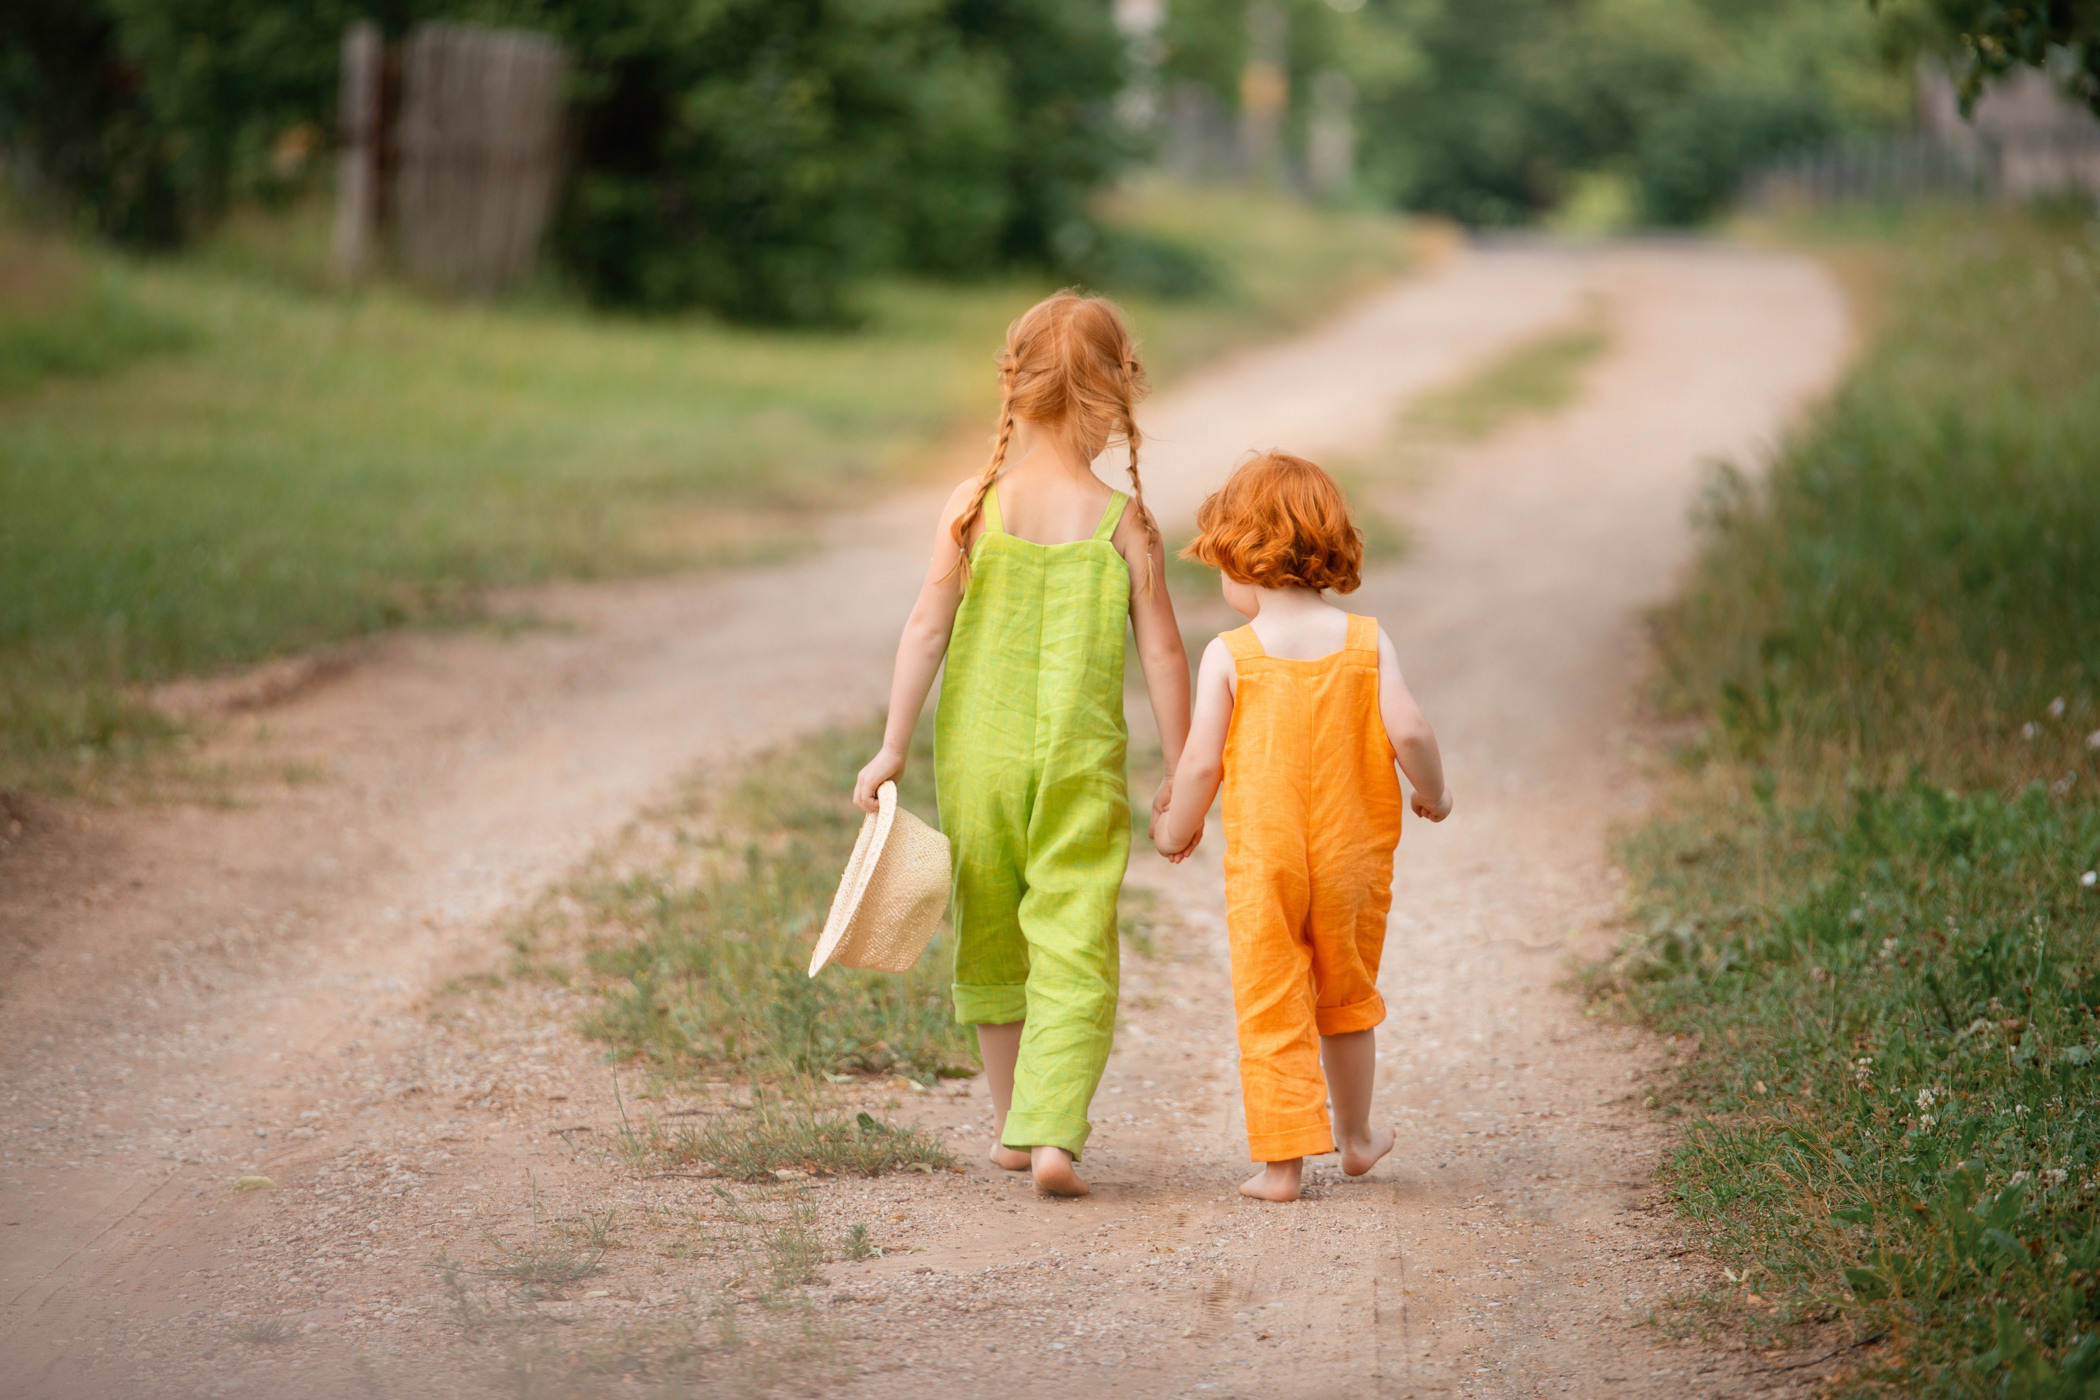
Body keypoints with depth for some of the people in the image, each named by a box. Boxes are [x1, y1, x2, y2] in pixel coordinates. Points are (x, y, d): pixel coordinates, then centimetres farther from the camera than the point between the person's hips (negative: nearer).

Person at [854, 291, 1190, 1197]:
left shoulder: (975, 505, -4)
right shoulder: (1125, 524, -6)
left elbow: (928, 627, -5)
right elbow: (1162, 655, -4)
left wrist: (892, 748, 0)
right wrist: (1178, 776, 5)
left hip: (978, 750, 2)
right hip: (1082, 760, -2)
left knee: (992, 937, 18)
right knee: (1075, 948, 0)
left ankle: (1013, 1124, 29)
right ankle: (1052, 1132, -14)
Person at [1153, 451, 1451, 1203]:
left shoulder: (1229, 655, -10)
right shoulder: (1368, 642, -5)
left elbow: (1201, 762, -10)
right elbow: (1409, 732, -12)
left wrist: (1178, 829, 7)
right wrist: (1432, 793, 8)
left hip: (1262, 860, -3)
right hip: (1353, 852, 3)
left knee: (1271, 1007, 5)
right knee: (1348, 998, 21)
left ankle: (1282, 1161, 2)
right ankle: (1356, 1136, 36)